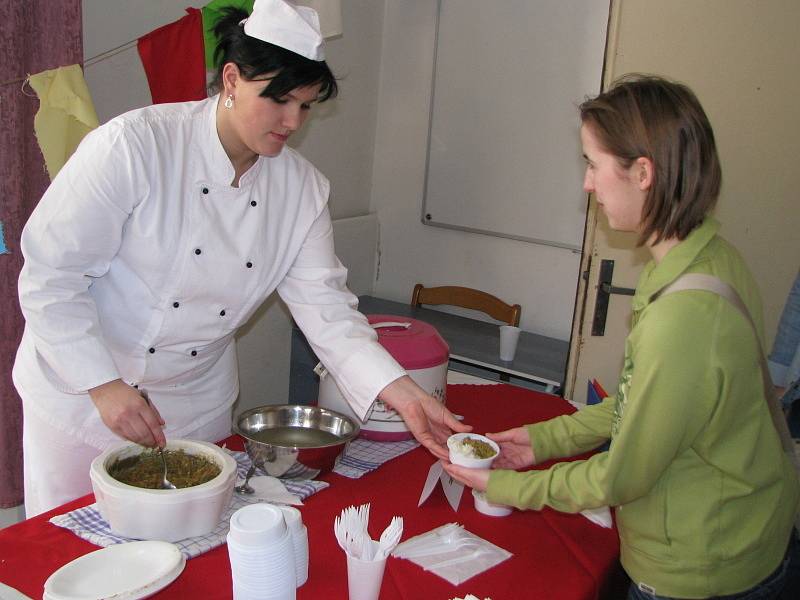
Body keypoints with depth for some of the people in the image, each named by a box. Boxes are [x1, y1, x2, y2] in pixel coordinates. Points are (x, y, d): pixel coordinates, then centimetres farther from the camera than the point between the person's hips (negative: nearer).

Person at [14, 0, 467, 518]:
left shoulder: (303, 189, -8)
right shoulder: (135, 146, -23)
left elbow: (326, 307, -11)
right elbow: (50, 275, -19)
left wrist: (405, 395, -22)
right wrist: (104, 386, -23)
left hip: (198, 404, 4)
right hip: (82, 391, -3)